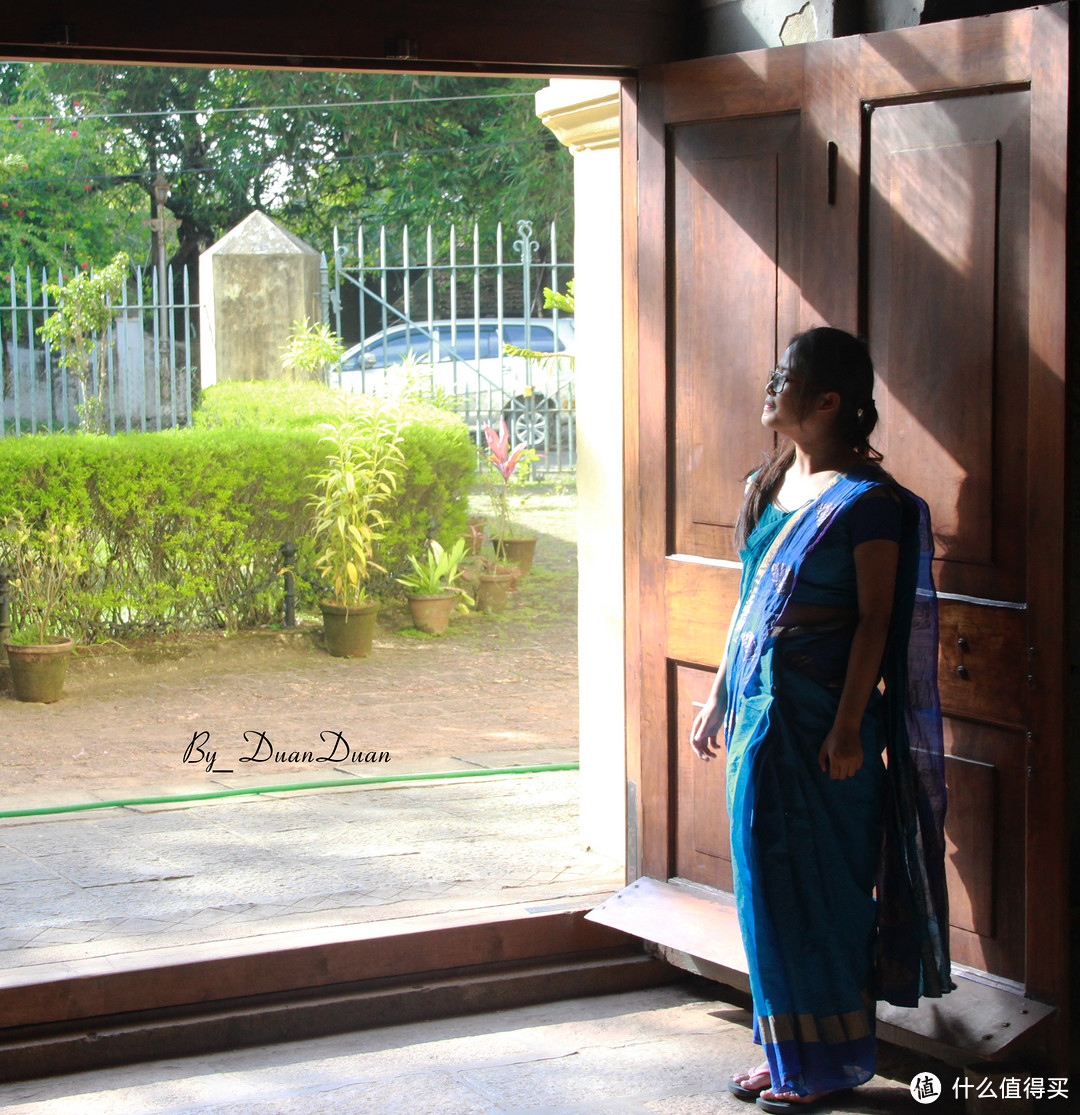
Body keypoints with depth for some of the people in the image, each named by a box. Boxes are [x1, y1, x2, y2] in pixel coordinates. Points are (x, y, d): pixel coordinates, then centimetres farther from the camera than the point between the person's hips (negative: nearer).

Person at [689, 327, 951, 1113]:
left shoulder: (867, 499, -12)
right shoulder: (765, 487, 12)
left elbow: (876, 619, -14)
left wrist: (848, 727, -18)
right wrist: (719, 697, 19)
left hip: (819, 721, -8)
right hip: (759, 710, 8)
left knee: (821, 887, 0)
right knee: (766, 884, 12)